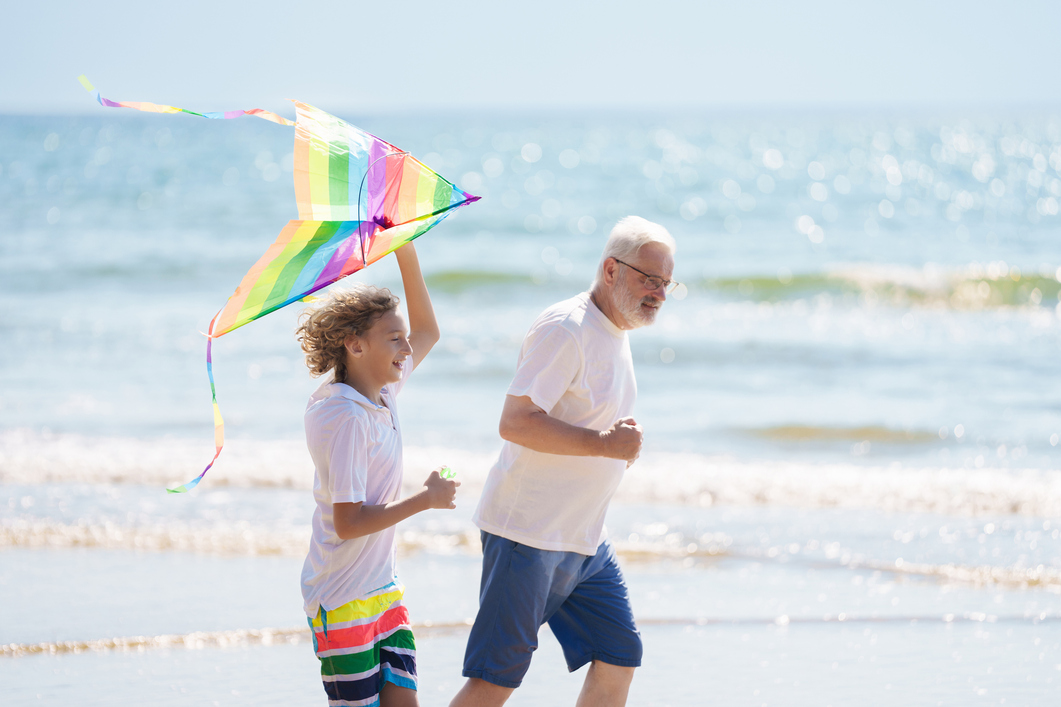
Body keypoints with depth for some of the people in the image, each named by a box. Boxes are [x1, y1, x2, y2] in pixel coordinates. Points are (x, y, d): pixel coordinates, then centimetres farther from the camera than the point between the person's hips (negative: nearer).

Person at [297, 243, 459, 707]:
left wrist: (407, 253, 12)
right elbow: (348, 523, -23)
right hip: (342, 599, -8)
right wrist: (425, 499, -17)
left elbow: (427, 332, 22)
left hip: (383, 590, 8)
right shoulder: (347, 418, -19)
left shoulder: (382, 396, 6)